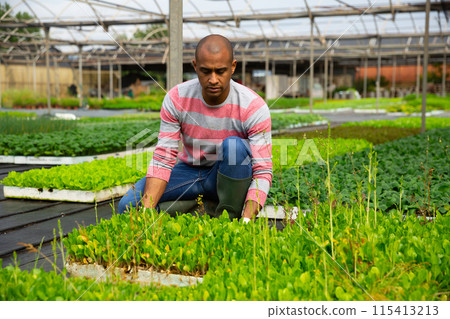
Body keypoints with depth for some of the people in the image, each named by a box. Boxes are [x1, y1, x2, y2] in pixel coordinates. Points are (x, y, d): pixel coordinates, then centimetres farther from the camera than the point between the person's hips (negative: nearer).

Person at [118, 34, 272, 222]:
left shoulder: (253, 107, -23)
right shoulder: (176, 99, -16)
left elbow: (263, 172, -25)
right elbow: (162, 160, -16)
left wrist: (247, 220, -42)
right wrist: (146, 209, -30)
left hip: (230, 178, -2)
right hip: (190, 170, 3)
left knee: (233, 145, -36)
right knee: (127, 206, -17)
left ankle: (229, 217, -15)